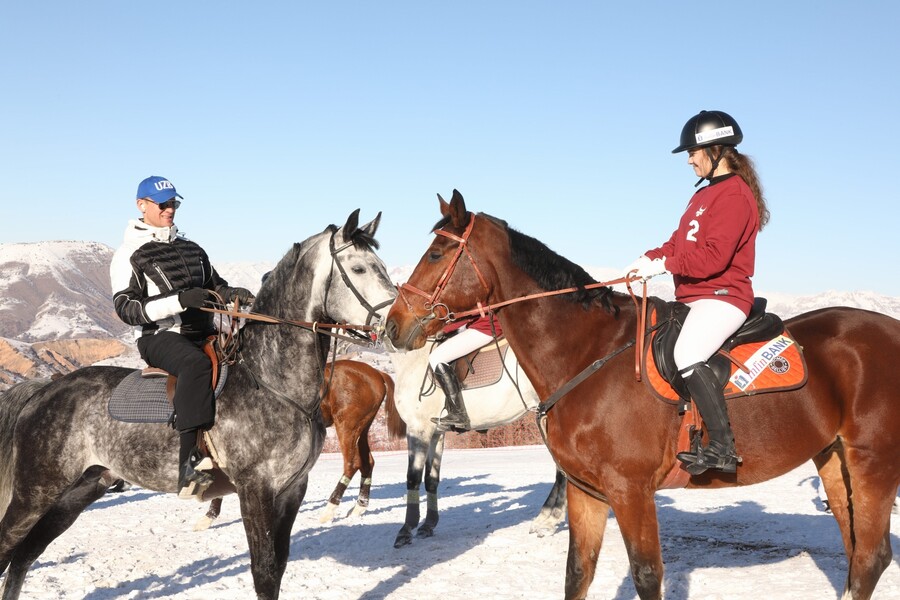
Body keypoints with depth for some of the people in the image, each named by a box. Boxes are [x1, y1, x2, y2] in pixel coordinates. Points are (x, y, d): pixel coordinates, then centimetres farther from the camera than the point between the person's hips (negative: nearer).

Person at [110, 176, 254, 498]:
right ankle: (188, 464, -47)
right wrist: (179, 300, -21)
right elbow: (126, 309, -8)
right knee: (196, 363, -38)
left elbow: (215, 286, 27)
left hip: (203, 333, 7)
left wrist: (232, 293, 1)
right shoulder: (129, 254, 2)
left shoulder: (191, 248, 21)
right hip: (159, 337, -7)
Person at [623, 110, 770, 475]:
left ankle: (723, 448, -31)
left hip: (722, 296, -11)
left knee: (687, 355, -32)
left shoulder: (734, 194, -13)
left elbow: (714, 256, -22)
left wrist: (664, 265, -18)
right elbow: (680, 242, 20)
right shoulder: (706, 194, 20)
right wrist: (650, 258, 2)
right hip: (694, 297, 11)